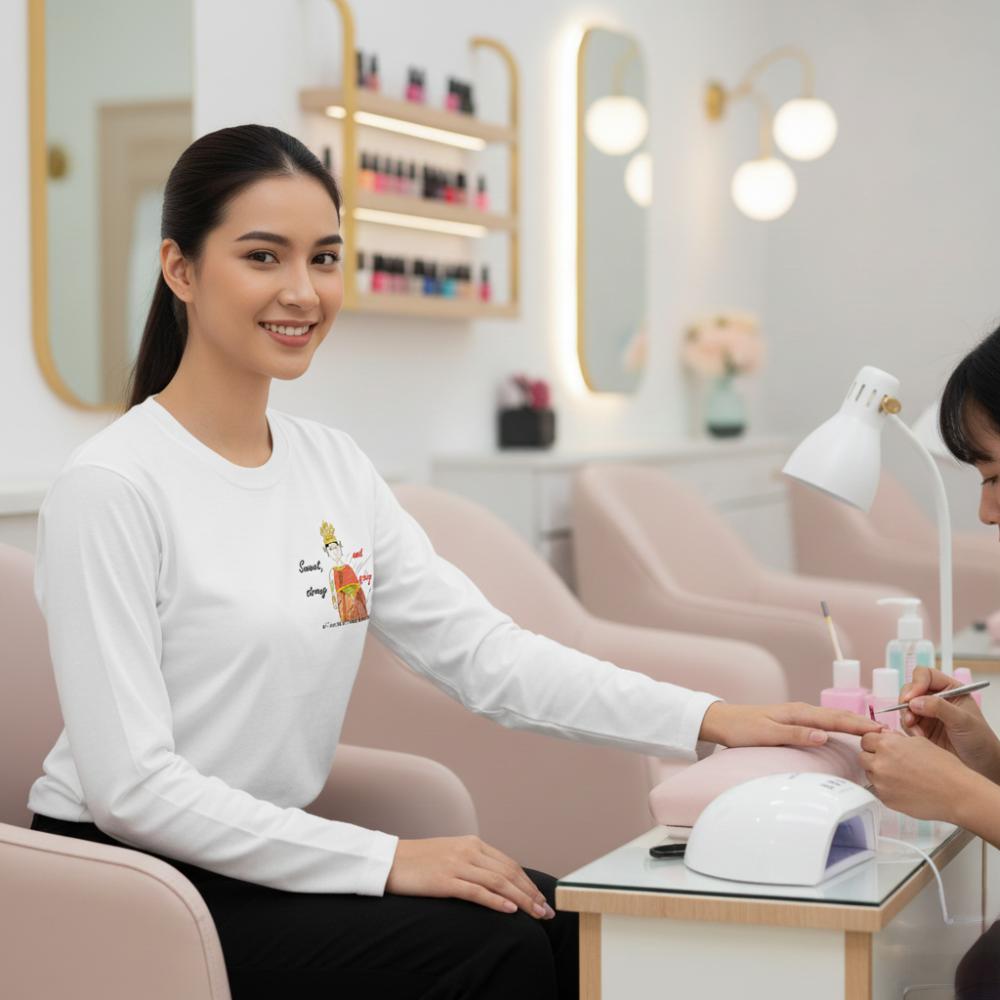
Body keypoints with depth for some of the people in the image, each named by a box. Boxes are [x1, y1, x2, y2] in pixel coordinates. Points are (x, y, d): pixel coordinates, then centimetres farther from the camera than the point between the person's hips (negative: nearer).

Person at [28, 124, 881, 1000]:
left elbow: (485, 652, 0)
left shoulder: (334, 465, 6)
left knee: (571, 923, -8)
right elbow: (129, 785, -20)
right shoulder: (110, 488, -16)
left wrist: (711, 721, -11)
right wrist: (386, 861, -24)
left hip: (265, 855, 7)